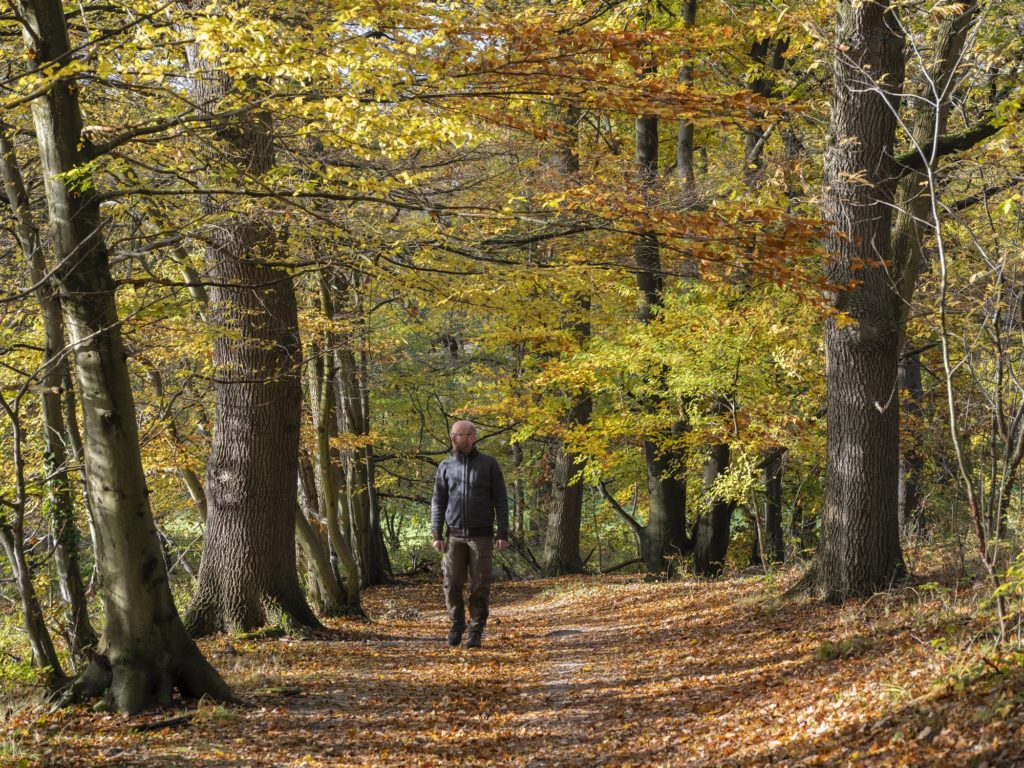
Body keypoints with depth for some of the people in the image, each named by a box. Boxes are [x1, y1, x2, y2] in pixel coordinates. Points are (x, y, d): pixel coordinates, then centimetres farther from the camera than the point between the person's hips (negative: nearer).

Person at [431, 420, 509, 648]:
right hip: (456, 536, 2)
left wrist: (503, 534, -8)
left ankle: (475, 632, 8)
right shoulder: (446, 466, 4)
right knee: (452, 583, -3)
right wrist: (436, 535, -4)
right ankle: (457, 624, 19)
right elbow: (438, 502, 5)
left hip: (482, 536, -2)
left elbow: (500, 500, -2)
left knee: (480, 586, -2)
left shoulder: (489, 464, -2)